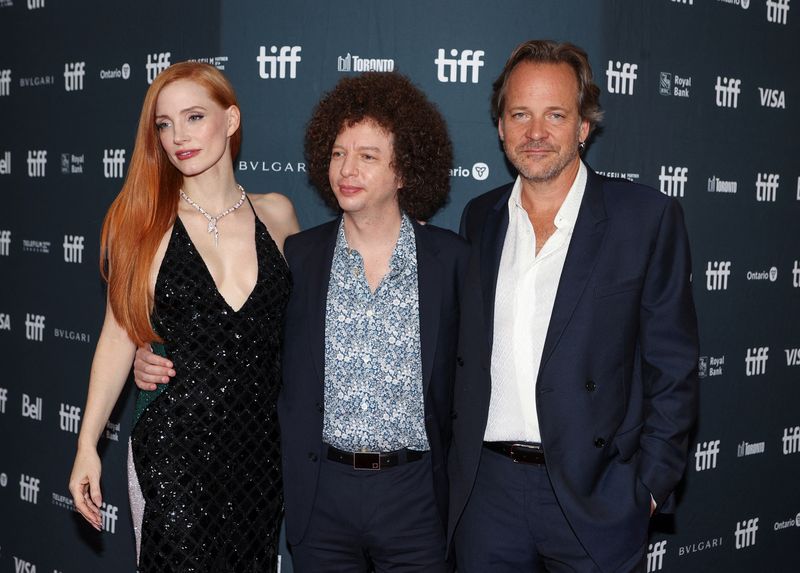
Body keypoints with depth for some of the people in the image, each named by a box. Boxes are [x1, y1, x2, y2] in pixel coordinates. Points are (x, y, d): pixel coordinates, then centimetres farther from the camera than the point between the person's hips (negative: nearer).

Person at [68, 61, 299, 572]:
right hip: (173, 449, -2)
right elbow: (120, 334, 1)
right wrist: (88, 444, 0)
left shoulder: (277, 214, 2)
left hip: (261, 448, 2)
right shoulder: (143, 220, -2)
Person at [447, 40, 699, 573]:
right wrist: (456, 466, 7)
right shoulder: (480, 218, 6)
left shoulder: (648, 217, -5)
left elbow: (672, 369, -4)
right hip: (486, 492, 3)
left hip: (594, 493, -3)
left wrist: (650, 485, -7)